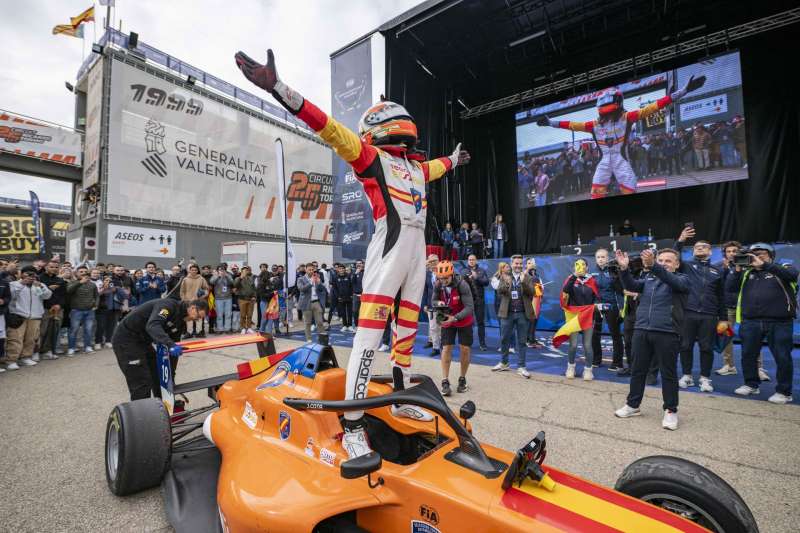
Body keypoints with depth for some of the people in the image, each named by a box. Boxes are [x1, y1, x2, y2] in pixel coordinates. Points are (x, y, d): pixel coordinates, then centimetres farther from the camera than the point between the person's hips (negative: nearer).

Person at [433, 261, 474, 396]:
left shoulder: (462, 284, -29)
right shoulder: (437, 285, -17)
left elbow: (469, 307, -30)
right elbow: (434, 300, 0)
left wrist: (455, 318, -41)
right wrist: (438, 303, -24)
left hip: (464, 320, -2)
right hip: (447, 320, 2)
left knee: (465, 349, 2)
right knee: (446, 348, -4)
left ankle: (462, 379, 21)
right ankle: (445, 382, 2)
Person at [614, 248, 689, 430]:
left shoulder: (681, 279, 4)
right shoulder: (648, 278, 14)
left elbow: (673, 281, -19)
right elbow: (631, 286, -2)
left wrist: (653, 266, -36)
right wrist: (624, 269, -21)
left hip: (667, 333, -3)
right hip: (641, 331, 3)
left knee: (668, 373, 6)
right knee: (638, 370, 11)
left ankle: (671, 411, 21)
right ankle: (632, 405, 23)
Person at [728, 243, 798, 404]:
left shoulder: (784, 268, 7)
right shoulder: (747, 273, 14)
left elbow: (792, 274, -16)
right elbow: (730, 287, 4)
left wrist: (764, 265, -22)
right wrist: (738, 270, -7)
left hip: (779, 322, -3)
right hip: (750, 322, 3)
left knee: (782, 358, 2)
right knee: (748, 355, 10)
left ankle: (784, 392, 16)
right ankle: (751, 385, 26)